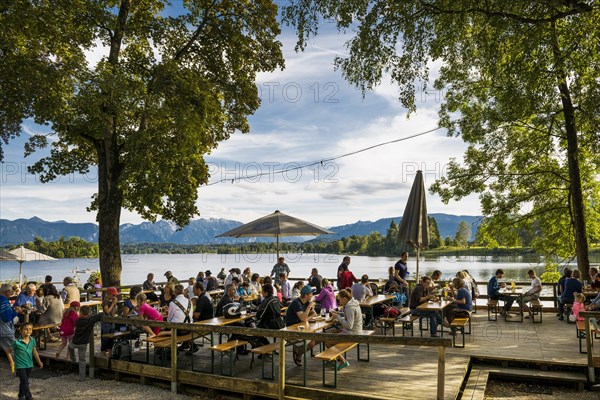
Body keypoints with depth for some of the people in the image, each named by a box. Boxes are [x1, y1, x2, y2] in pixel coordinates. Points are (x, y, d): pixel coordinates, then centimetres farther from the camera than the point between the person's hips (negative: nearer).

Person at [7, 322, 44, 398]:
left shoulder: (32, 341, -2)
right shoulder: (17, 342, -17)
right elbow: (9, 352, -6)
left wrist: (39, 361, 14)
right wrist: (11, 362, -11)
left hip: (29, 365, 5)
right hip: (20, 366, -5)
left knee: (23, 382, 20)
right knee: (25, 383, -8)